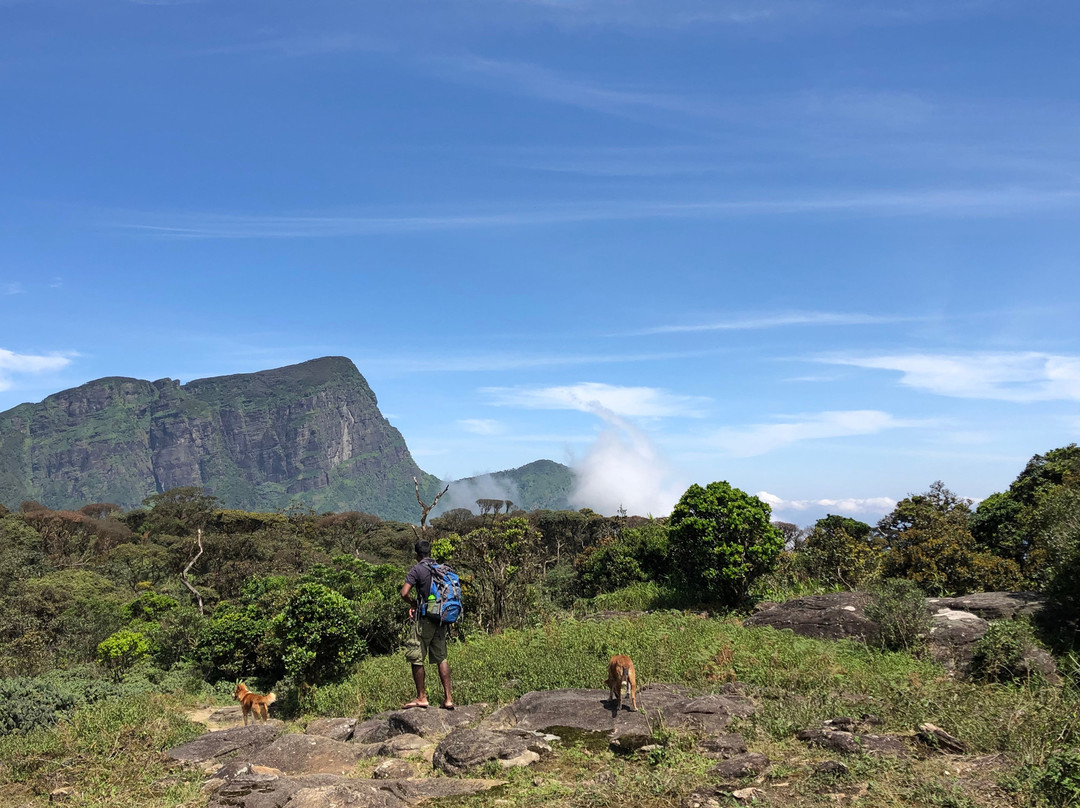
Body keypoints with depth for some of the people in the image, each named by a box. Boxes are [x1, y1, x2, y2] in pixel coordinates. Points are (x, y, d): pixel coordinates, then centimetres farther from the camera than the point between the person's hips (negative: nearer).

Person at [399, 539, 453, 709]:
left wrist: (413, 603, 5)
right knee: (441, 658, 11)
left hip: (424, 620, -6)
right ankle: (448, 698, 10)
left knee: (416, 658, 5)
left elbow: (404, 593, -18)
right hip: (441, 620, 6)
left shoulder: (417, 569, -8)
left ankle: (421, 697, 9)